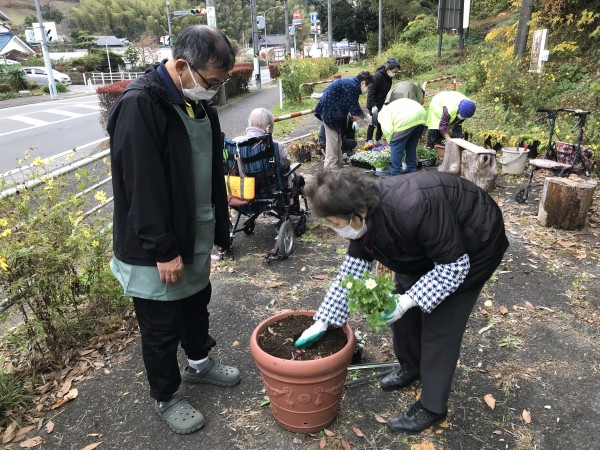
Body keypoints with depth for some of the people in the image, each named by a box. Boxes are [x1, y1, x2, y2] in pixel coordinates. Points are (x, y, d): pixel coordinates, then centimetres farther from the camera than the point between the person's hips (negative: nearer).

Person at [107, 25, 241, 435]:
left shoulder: (200, 102, 4)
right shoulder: (139, 105, -22)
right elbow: (142, 188, -24)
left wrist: (218, 226, 12)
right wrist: (164, 250, -20)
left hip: (195, 235, 8)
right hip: (155, 248, -7)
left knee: (197, 305, 24)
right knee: (161, 328, 10)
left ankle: (200, 363, 48)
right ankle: (166, 398, 32)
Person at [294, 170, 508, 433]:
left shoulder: (414, 209, -41)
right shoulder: (365, 215, -16)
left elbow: (454, 266, -29)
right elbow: (352, 269, -7)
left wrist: (407, 300, -33)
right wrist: (323, 322, -7)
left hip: (474, 245, -7)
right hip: (429, 246, 7)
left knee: (441, 321, -7)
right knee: (401, 301, 9)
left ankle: (432, 408, 11)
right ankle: (411, 367, 35)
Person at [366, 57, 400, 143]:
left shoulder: (389, 77, 2)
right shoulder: (378, 76, -22)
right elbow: (371, 91, -22)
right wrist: (373, 106, -24)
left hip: (382, 104, 7)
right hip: (373, 104, -7)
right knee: (373, 122, -4)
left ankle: (378, 140, 20)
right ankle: (369, 141, 7)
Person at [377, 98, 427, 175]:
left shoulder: (382, 114, 12)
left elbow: (387, 130, -4)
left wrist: (391, 143, 10)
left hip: (408, 120, -9)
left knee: (395, 146, 4)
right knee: (411, 146, 22)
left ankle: (395, 173, 5)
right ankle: (411, 169, 29)